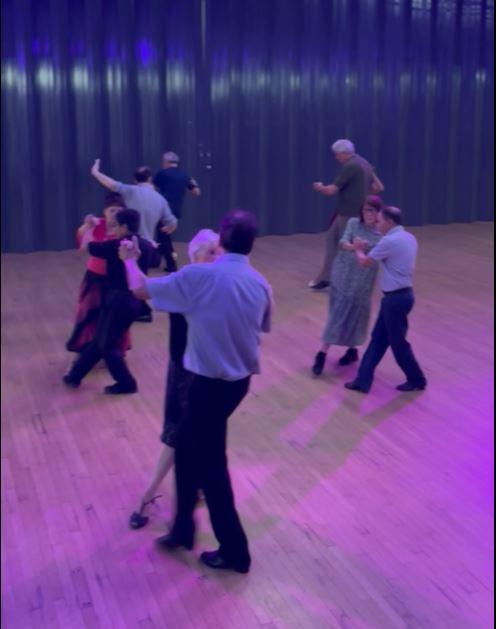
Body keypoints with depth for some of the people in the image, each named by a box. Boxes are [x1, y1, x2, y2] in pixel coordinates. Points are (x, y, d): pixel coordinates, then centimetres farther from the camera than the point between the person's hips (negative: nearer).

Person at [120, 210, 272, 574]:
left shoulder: (200, 276, -18)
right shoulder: (260, 284, 0)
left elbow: (141, 289, -7)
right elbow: (263, 327, 16)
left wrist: (131, 260, 13)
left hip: (210, 383, -7)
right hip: (239, 379, 7)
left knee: (211, 466, 8)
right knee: (187, 451, 24)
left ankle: (235, 552, 20)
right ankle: (183, 529, 37)